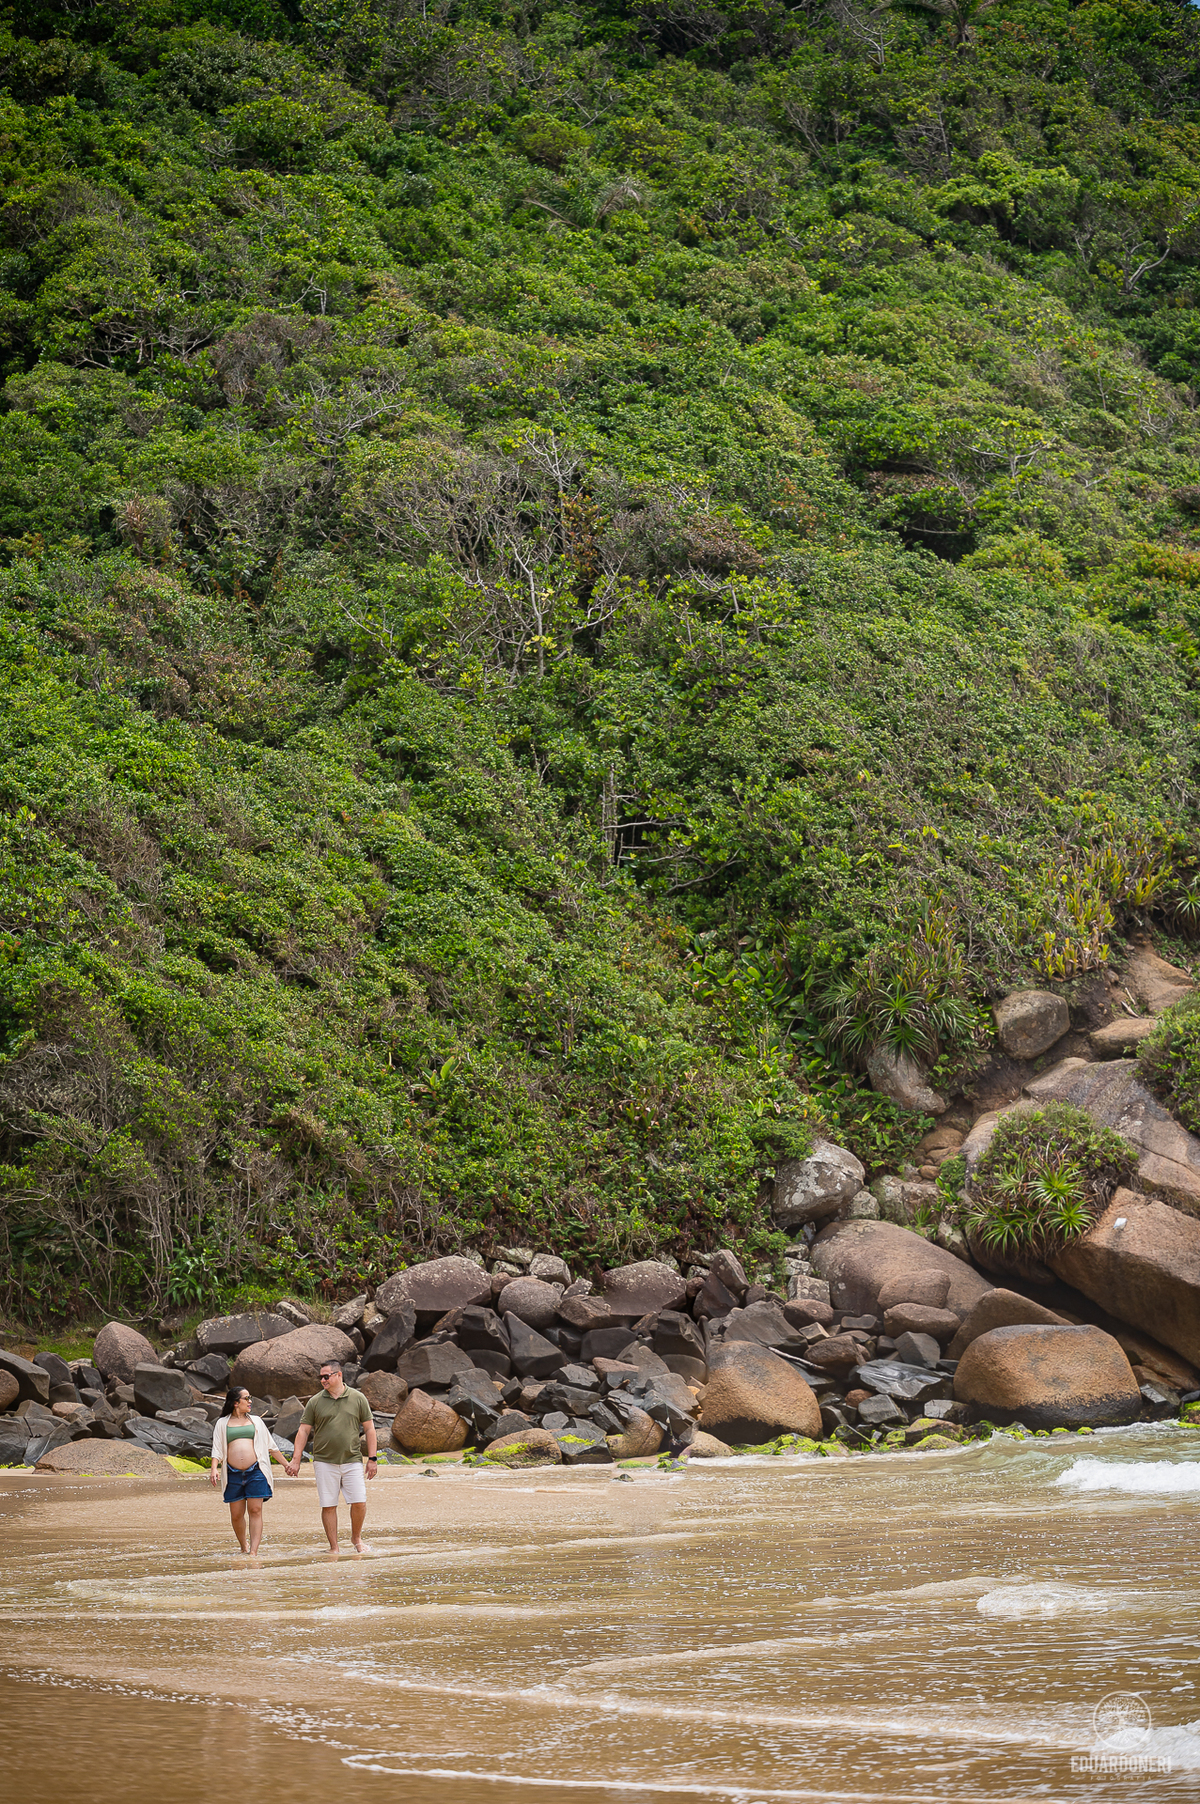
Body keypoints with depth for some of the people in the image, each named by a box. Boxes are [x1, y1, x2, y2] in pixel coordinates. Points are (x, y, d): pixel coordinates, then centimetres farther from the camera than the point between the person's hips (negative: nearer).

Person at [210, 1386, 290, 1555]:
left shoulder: (256, 1421, 17)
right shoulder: (222, 1423, 12)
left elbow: (271, 1446, 22)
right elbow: (217, 1450, 7)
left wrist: (286, 1464, 20)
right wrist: (214, 1469, -10)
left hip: (256, 1472, 0)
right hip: (233, 1474, 0)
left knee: (255, 1510, -9)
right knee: (236, 1515, 3)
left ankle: (253, 1551, -11)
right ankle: (243, 1546, 26)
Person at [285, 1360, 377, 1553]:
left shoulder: (358, 1399, 4)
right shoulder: (316, 1402, 5)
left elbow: (369, 1429, 7)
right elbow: (303, 1431, 7)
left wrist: (372, 1458, 3)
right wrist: (295, 1460, 1)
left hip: (352, 1460, 0)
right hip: (325, 1462, 0)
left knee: (359, 1502, -6)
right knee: (328, 1506, -1)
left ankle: (356, 1537, 19)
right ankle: (333, 1548, 8)